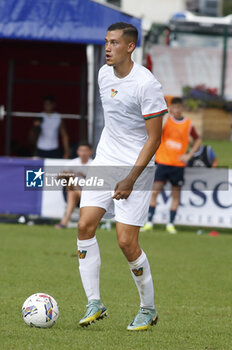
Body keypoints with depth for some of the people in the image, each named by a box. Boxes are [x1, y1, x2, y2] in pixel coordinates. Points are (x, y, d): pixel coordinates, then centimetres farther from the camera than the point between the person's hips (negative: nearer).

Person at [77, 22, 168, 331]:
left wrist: (130, 180, -18)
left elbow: (154, 138, -15)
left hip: (136, 167, -6)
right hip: (104, 163, 7)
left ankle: (148, 309, 10)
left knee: (127, 242, -10)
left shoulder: (146, 84, -16)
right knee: (85, 225, -10)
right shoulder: (104, 74, 7)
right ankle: (94, 303, -2)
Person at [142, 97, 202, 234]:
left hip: (178, 165, 1)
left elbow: (198, 140, 13)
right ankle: (149, 222, -2)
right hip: (163, 162, -1)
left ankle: (171, 224, 12)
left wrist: (189, 155, 2)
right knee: (155, 191, -7)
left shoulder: (188, 124, 2)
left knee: (176, 195, 3)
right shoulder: (166, 120, 0)